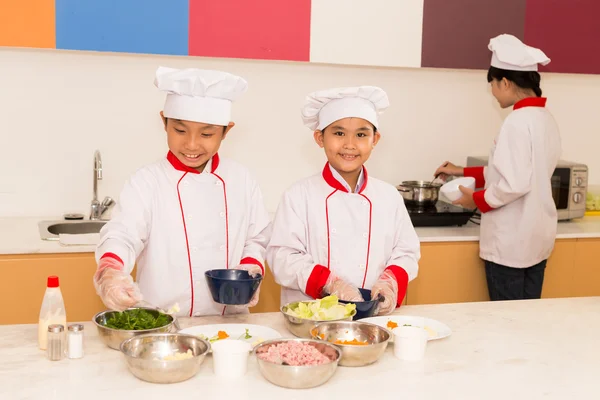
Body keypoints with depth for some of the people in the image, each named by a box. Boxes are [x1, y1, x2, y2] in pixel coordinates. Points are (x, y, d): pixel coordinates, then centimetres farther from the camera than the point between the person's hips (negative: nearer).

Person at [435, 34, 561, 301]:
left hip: (510, 242, -8)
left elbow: (514, 185, -24)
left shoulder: (517, 122, -18)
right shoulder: (546, 119, 8)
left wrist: (477, 200, -7)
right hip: (537, 238, 8)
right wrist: (463, 173, 18)